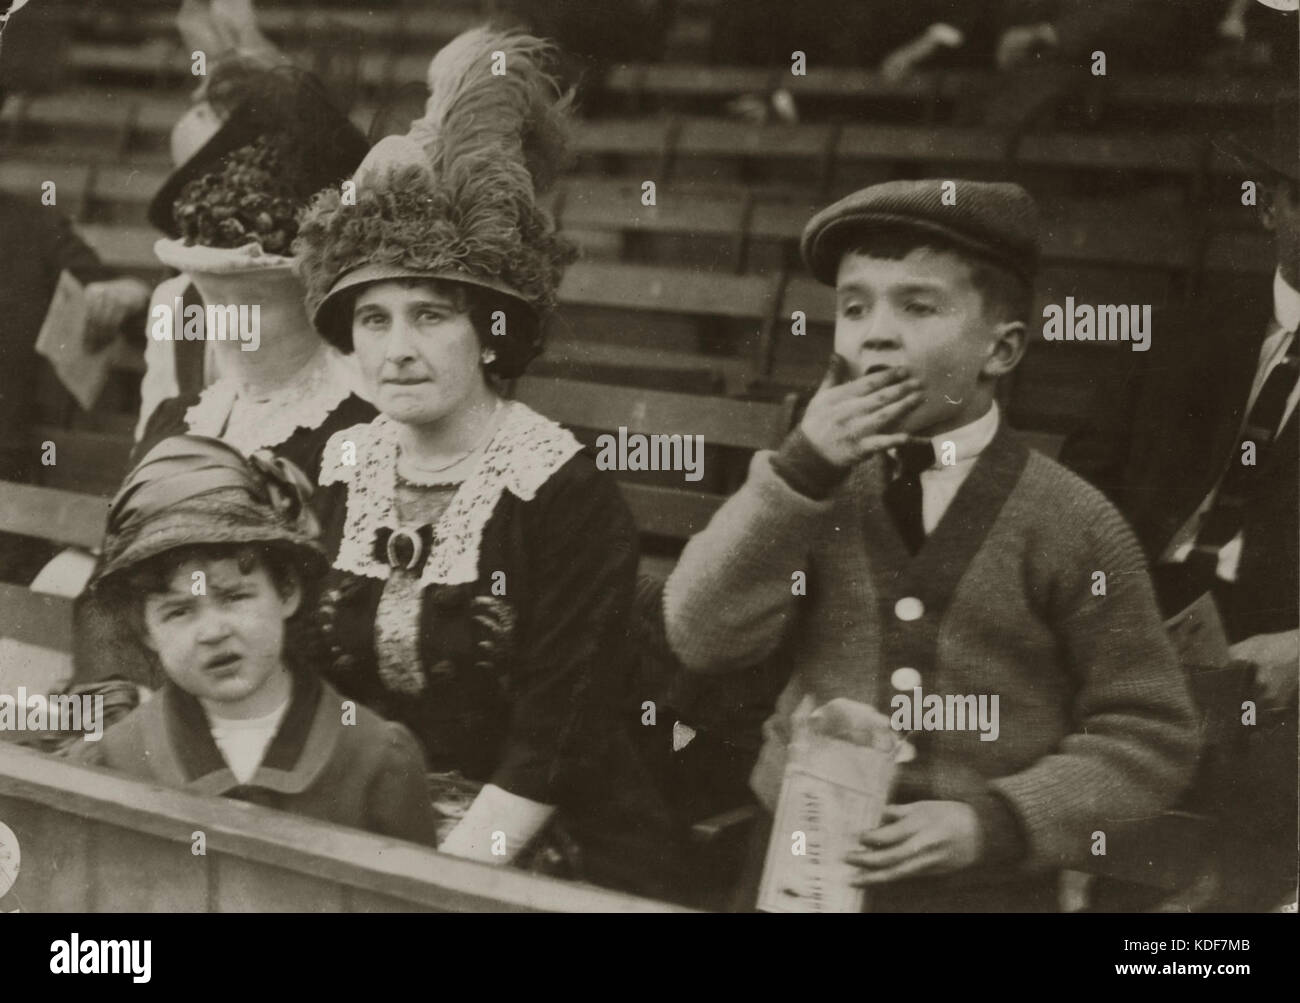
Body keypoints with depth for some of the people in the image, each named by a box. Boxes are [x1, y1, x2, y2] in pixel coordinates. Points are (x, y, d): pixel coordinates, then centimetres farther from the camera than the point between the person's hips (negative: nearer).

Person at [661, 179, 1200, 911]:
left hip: (982, 886, -2)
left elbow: (1150, 738, -6)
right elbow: (704, 639, -9)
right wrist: (799, 471, -16)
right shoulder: (812, 485, 1)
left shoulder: (1073, 526, -8)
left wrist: (997, 822, -17)